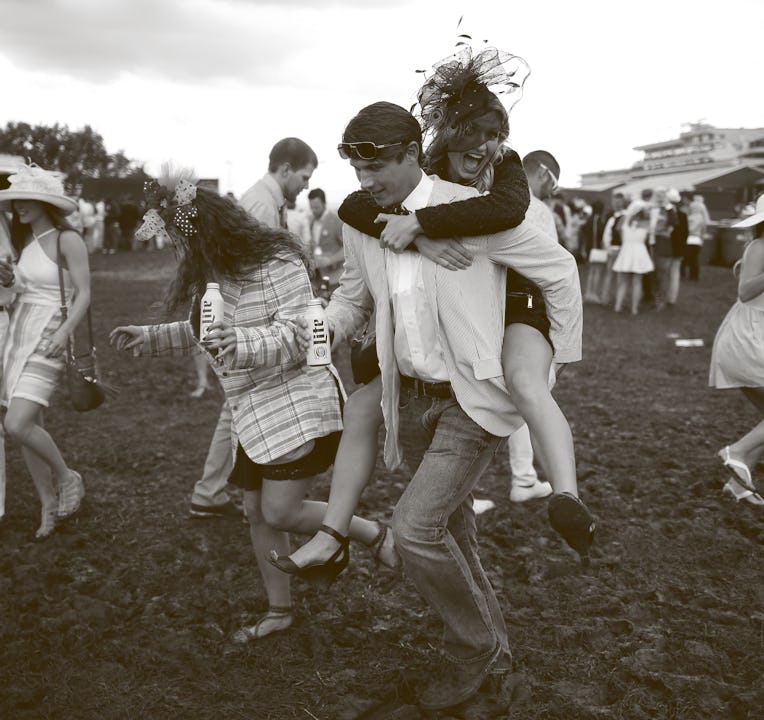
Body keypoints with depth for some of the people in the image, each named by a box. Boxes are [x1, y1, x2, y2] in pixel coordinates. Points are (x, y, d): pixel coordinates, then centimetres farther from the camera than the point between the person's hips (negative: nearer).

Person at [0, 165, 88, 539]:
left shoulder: (67, 240, -9)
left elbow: (83, 294, -13)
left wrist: (64, 333, -25)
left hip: (47, 340, -7)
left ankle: (66, 476, 8)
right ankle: (49, 505, 20)